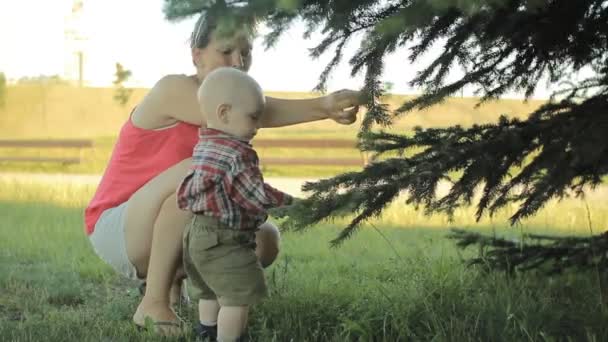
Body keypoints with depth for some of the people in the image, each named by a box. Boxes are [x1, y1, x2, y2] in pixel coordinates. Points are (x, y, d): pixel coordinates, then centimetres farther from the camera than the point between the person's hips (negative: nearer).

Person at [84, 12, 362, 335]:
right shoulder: (174, 90, -18)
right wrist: (322, 106, -44)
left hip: (174, 239, 7)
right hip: (117, 231, -7)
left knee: (265, 240, -10)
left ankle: (172, 281, 9)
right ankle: (154, 302, -24)